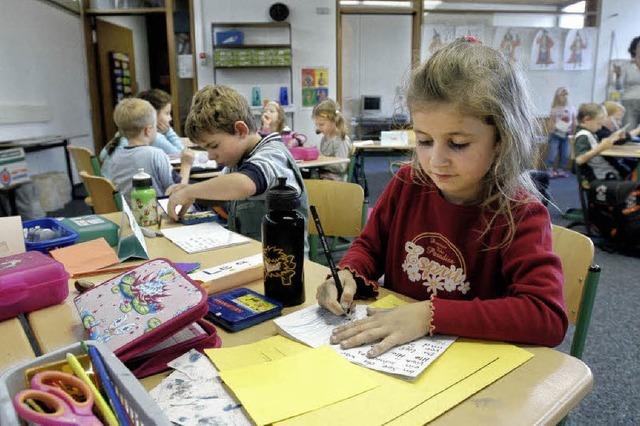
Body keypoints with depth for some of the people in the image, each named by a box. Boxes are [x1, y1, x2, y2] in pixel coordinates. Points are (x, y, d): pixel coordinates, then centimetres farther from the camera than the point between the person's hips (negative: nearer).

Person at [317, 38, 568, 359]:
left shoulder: (519, 215, -15)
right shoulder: (408, 183, -4)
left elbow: (549, 316, -25)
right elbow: (370, 245, 10)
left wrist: (430, 314, -29)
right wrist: (347, 275, -12)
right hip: (388, 351, 3)